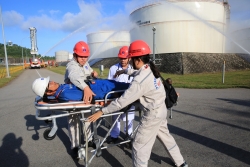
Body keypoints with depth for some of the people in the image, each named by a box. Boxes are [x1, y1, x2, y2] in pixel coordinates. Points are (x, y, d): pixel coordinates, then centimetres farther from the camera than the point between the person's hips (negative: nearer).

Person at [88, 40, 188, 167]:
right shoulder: (150, 69, -3)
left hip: (152, 114, -9)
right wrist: (124, 71, 27)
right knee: (165, 136, 28)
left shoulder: (140, 81, -29)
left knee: (139, 147, 4)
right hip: (161, 110, 9)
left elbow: (123, 101, -27)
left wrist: (102, 112, -20)